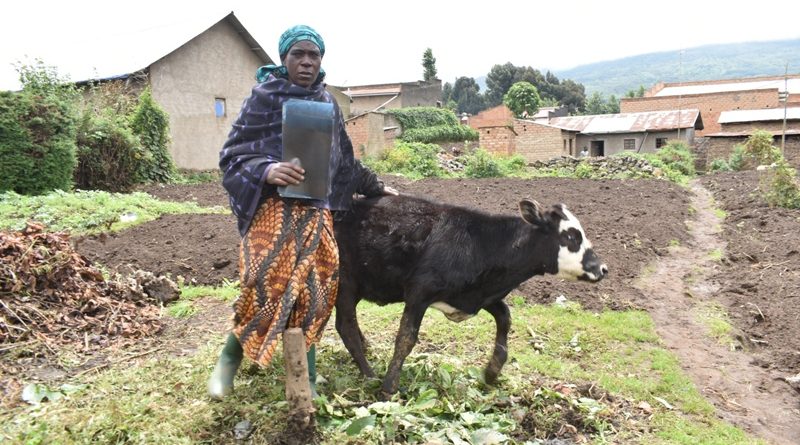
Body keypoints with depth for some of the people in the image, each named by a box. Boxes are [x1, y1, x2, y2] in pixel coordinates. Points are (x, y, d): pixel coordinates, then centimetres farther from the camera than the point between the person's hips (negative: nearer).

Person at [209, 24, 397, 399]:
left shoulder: (327, 103, 13)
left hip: (316, 210, 5)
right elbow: (233, 154, -5)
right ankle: (229, 359, 11)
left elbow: (344, 161, 25)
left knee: (314, 290, 2)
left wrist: (375, 187, 32)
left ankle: (305, 378, 17)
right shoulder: (265, 97, -1)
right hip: (274, 207, -5)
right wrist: (267, 170, -25)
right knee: (267, 284, -16)